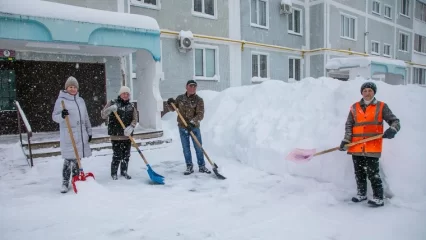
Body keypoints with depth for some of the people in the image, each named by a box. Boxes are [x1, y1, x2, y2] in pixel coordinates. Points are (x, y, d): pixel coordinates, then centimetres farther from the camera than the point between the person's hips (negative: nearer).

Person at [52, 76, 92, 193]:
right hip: (68, 135, -5)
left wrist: (89, 132, 17)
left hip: (81, 134, 5)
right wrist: (61, 115, -28)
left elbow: (86, 118, 18)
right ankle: (65, 183, 8)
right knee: (68, 159, -5)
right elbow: (54, 116, -6)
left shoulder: (80, 100, 13)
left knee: (77, 159, 11)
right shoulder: (61, 100, -3)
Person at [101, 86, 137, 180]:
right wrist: (110, 109, -25)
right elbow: (103, 115, -6)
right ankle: (114, 173, 15)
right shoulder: (113, 103, -1)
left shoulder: (131, 106, 8)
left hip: (127, 135, 4)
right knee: (117, 156, -4)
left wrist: (130, 127, -18)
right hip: (116, 135, -3)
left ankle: (124, 171, 27)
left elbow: (135, 119, 1)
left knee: (126, 155, 10)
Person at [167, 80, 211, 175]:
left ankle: (202, 166, 20)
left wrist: (192, 122, -29)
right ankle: (189, 167, 21)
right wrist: (170, 103, -8)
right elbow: (173, 109, 13)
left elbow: (200, 115, -16)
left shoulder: (199, 100, -7)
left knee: (198, 147, 5)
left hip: (194, 127, -2)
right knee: (186, 148, 9)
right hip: (182, 127, 2)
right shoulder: (180, 98, 3)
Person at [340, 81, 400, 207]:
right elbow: (349, 125, 6)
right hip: (356, 147, 4)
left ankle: (378, 198, 8)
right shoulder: (354, 107, 9)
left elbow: (395, 121, 1)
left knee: (373, 173, -5)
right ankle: (361, 194, 30)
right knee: (359, 173, 14)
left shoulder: (381, 107, 3)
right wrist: (346, 140, -6)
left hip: (373, 147, -3)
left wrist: (392, 130, -21)